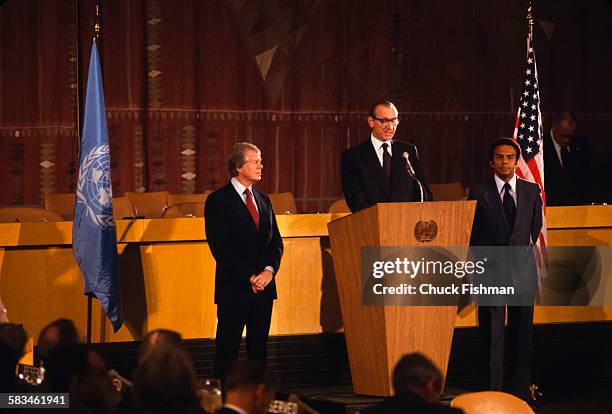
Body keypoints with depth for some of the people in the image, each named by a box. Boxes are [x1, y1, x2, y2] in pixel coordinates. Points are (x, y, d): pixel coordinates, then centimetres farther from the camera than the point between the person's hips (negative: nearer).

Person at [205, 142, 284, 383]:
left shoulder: (263, 200, 16)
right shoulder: (218, 200, -4)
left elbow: (276, 241, 14)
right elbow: (220, 246, -10)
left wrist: (269, 270, -6)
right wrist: (249, 277, -14)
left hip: (264, 285, 6)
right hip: (234, 288, -6)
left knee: (259, 346, 7)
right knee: (228, 347, -3)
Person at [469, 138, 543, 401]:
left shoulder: (531, 191, 8)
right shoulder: (479, 193, 2)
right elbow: (472, 233, 8)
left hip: (522, 266, 2)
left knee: (522, 331, 5)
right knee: (491, 333, -3)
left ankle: (520, 389, 11)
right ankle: (492, 391, 0)